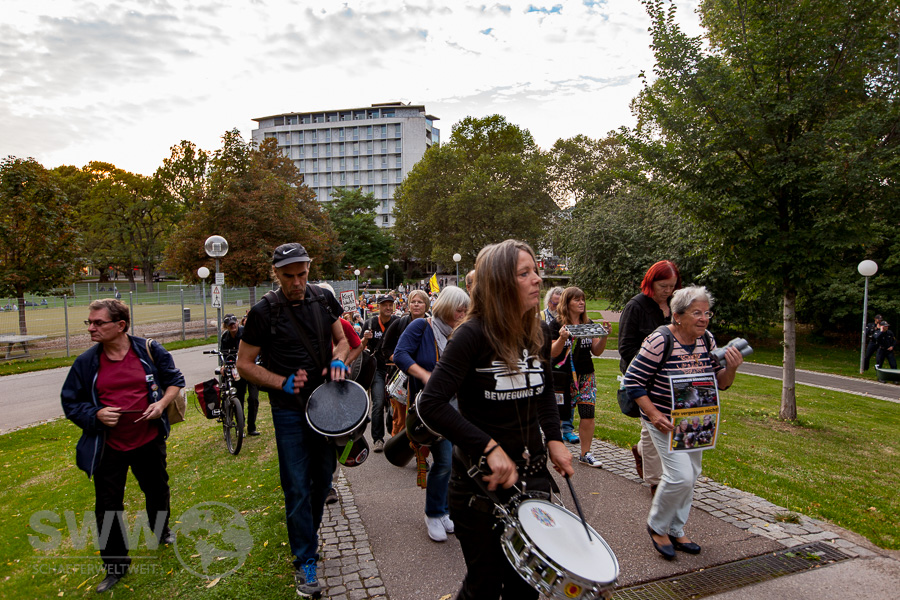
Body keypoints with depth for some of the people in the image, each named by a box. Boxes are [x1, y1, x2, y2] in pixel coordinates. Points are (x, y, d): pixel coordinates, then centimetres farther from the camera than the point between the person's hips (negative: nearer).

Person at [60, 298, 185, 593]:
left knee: (157, 490, 20)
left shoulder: (149, 351, -8)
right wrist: (96, 414, -16)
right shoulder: (86, 362, -6)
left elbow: (175, 380, 4)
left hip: (149, 441, 0)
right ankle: (116, 566, 27)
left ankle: (161, 531, 50)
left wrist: (162, 403, -13)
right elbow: (70, 403, 3)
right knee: (108, 507, 7)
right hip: (108, 448, 0)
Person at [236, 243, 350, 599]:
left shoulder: (323, 299, 0)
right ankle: (305, 561, 17)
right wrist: (283, 383, -16)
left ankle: (309, 532, 42)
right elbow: (244, 364, -5)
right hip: (290, 410, -4)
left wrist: (339, 360, -9)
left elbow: (341, 338, 13)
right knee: (297, 488, 1)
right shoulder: (264, 312, -11)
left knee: (323, 477, 17)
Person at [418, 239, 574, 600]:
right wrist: (489, 447, -29)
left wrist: (554, 439, 1)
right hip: (480, 482, -5)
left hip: (533, 475, 6)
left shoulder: (540, 333, 0)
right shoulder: (473, 335, -20)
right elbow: (431, 405, -26)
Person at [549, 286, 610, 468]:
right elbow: (552, 353, -9)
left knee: (588, 415, -1)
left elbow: (596, 351, 8)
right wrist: (562, 339, -27)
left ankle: (585, 454, 11)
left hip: (585, 376, 4)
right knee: (558, 415, 2)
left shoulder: (589, 324, 9)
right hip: (562, 376, -4)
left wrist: (604, 336, -9)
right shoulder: (556, 324, -5)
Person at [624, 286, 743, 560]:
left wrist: (730, 368, -16)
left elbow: (720, 384, 5)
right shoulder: (659, 342, -22)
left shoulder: (707, 341, -3)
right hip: (665, 421, -7)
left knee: (690, 477, 14)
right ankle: (657, 526, 13)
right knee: (681, 476, -13)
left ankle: (675, 530, 34)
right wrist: (653, 415, -24)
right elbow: (633, 381, -19)